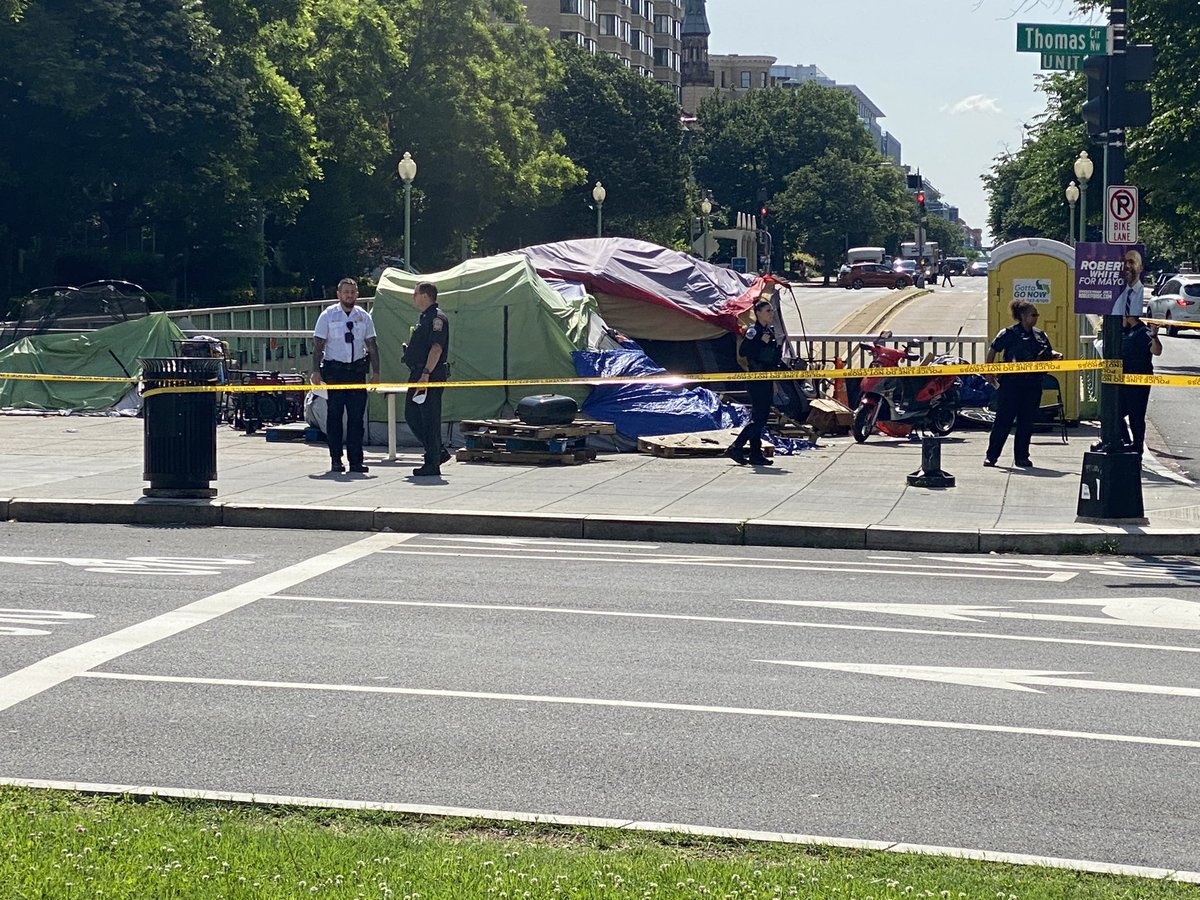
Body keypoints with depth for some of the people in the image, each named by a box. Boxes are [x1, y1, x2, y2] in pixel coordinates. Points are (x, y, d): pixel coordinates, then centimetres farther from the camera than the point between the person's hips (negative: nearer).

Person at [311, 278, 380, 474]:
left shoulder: (364, 317, 8)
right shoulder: (328, 316, 0)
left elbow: (372, 346, 11)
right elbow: (318, 345, -1)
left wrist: (376, 372, 7)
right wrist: (316, 371, -8)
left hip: (357, 370, 3)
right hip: (334, 370, -2)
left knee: (357, 416, 1)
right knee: (334, 415, 1)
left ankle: (355, 461, 6)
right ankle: (336, 460, 7)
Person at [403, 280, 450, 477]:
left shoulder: (437, 317, -12)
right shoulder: (423, 317, 19)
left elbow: (436, 348, -21)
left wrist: (426, 373, -26)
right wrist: (408, 348, 13)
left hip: (431, 377, -11)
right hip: (418, 374, 11)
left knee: (430, 420, -6)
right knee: (411, 416, 13)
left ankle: (432, 464, -1)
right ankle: (437, 453, 20)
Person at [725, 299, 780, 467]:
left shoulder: (770, 330, 17)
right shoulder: (754, 331, -11)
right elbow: (742, 351, -22)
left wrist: (773, 381, 23)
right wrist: (761, 341, -26)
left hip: (766, 381, 9)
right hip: (756, 380, -9)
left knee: (761, 416, 8)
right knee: (759, 417, -13)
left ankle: (756, 455, 11)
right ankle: (736, 448, -12)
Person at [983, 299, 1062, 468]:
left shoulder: (1040, 335, 13)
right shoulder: (1009, 333, -3)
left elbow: (1048, 352, 20)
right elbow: (993, 350, 0)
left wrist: (1055, 354, -3)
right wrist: (988, 372, -6)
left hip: (1033, 385, 5)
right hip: (1012, 383, -5)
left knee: (1027, 422, 7)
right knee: (1003, 420, -3)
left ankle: (1022, 457, 14)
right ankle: (991, 456, 3)